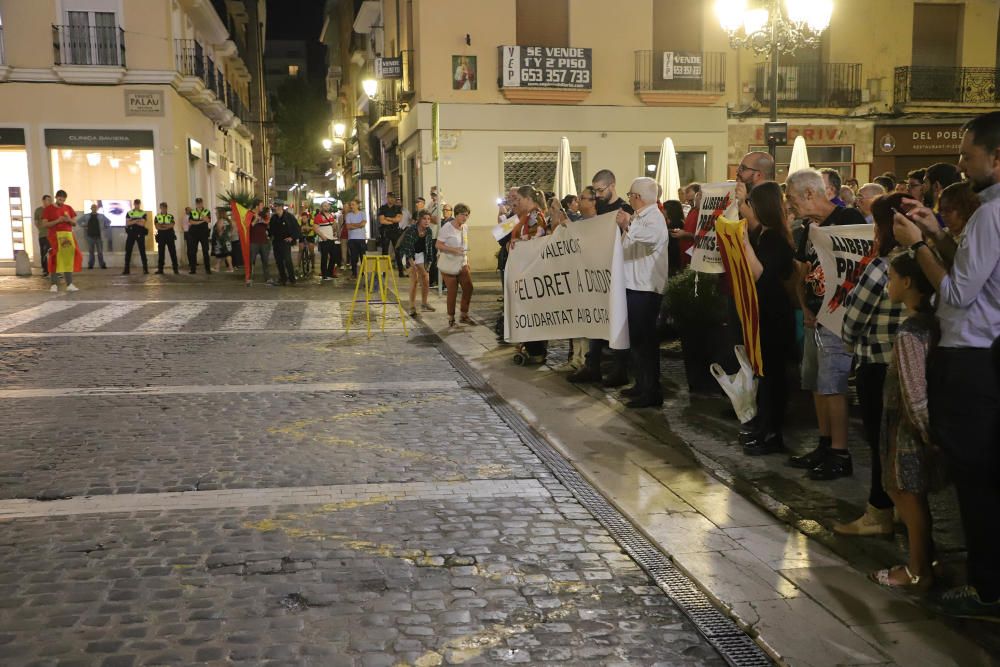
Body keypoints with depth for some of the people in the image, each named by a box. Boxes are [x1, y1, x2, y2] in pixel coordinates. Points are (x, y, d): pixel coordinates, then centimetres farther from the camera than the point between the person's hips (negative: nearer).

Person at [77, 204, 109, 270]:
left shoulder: (101, 216, 9)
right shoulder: (86, 216, 9)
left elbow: (108, 221, 15)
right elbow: (78, 221, 15)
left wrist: (103, 227, 4)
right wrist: (83, 226, 2)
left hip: (99, 236, 0)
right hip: (90, 236, 0)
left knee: (100, 252, 0)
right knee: (91, 252, 3)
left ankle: (102, 265, 3)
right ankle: (90, 265, 6)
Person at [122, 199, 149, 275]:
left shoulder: (143, 213, 6)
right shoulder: (129, 213, 11)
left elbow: (142, 224, -8)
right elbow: (127, 223, -2)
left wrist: (132, 221, -6)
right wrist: (137, 221, -10)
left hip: (140, 234, -2)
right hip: (131, 233, 2)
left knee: (142, 251, -1)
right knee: (128, 251, 0)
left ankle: (145, 269, 2)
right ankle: (126, 269, 3)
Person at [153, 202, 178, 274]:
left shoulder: (170, 216, 9)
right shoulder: (157, 217, 9)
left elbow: (171, 225, -6)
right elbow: (157, 227, -5)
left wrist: (161, 225, -8)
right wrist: (167, 226, -8)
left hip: (170, 236, 0)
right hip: (161, 236, 0)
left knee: (173, 252, -2)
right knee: (161, 253, 1)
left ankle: (175, 268, 2)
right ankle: (160, 269, 5)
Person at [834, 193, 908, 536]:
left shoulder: (882, 267, -18)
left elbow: (851, 319, -13)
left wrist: (852, 341, 8)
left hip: (878, 364, -7)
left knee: (880, 440, 4)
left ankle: (879, 514, 14)